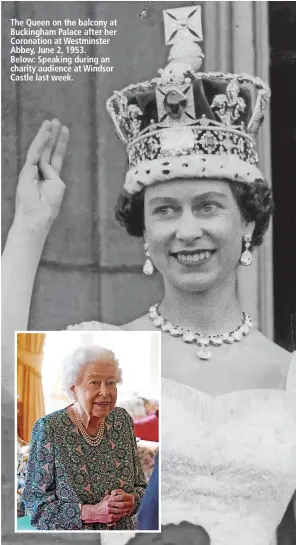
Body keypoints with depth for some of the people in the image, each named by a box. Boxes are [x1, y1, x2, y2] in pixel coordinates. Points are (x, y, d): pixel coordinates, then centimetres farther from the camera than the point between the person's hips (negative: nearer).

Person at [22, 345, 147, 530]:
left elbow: (140, 486, 1)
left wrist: (131, 501, -20)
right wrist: (91, 512, -27)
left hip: (123, 529, 4)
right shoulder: (49, 428, -19)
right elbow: (35, 501, -18)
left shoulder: (123, 420, -7)